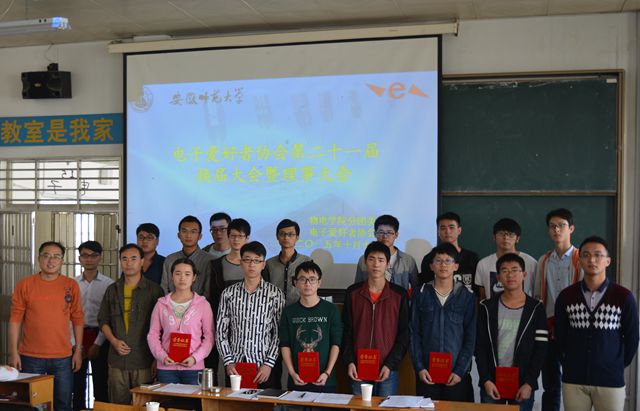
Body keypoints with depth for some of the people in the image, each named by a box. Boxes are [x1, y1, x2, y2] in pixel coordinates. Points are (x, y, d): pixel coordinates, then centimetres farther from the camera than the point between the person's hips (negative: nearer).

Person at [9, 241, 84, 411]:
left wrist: (78, 350, 2)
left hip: (63, 358, 1)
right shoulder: (24, 284, 0)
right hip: (31, 358, -1)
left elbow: (77, 319, 5)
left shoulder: (71, 285, 2)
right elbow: (15, 319, -1)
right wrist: (13, 351, -5)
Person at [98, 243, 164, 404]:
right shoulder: (112, 290, 12)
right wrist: (114, 341, -2)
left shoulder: (154, 290, -1)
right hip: (117, 361, 4)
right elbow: (103, 320, 16)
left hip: (144, 361, -3)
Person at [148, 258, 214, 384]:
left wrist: (195, 358, -13)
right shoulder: (161, 304, 7)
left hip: (193, 368, -1)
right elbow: (153, 334, 7)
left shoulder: (203, 304, 1)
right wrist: (162, 356, -8)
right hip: (166, 367, 1)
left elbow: (209, 337, 0)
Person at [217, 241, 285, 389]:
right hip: (235, 366, 2)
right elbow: (221, 331, 6)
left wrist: (269, 364, -10)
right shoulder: (228, 293, 5)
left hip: (265, 366, -2)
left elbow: (279, 333, -3)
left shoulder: (275, 293, -1)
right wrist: (228, 361, -3)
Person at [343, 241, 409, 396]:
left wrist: (390, 365, -8)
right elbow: (346, 331, 7)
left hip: (387, 370, -1)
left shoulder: (399, 294, 1)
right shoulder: (353, 293, 6)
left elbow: (404, 334, 0)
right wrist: (349, 361, -4)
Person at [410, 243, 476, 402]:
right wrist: (419, 367, -4)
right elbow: (414, 333, 4)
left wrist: (460, 370, -7)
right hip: (427, 373, 1)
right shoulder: (421, 294, 4)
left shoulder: (467, 296, 2)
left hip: (457, 375, -1)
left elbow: (471, 337, 1)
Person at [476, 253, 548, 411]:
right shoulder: (488, 307, 4)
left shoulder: (536, 308, 1)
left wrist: (529, 383, -9)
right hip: (492, 382, 1)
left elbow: (540, 349, -2)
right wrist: (486, 380, -7)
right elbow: (480, 346, 2)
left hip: (523, 384, -1)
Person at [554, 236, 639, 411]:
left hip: (610, 380, -1)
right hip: (573, 379, 1)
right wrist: (570, 364, 11)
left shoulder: (624, 297, -5)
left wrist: (617, 366, 8)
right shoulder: (566, 296, 0)